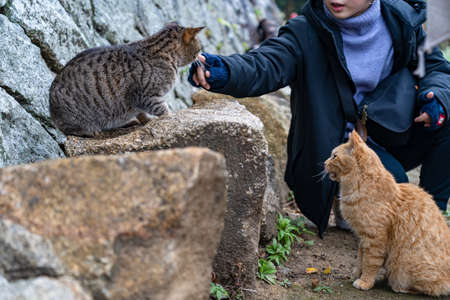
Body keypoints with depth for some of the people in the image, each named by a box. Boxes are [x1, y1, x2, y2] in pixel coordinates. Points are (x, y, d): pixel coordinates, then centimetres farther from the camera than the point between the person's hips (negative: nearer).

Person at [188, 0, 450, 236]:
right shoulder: (306, 33, -16)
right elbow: (266, 66, -33)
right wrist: (224, 73, -56)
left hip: (390, 138, 4)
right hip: (333, 146, -4)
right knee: (390, 179, -31)